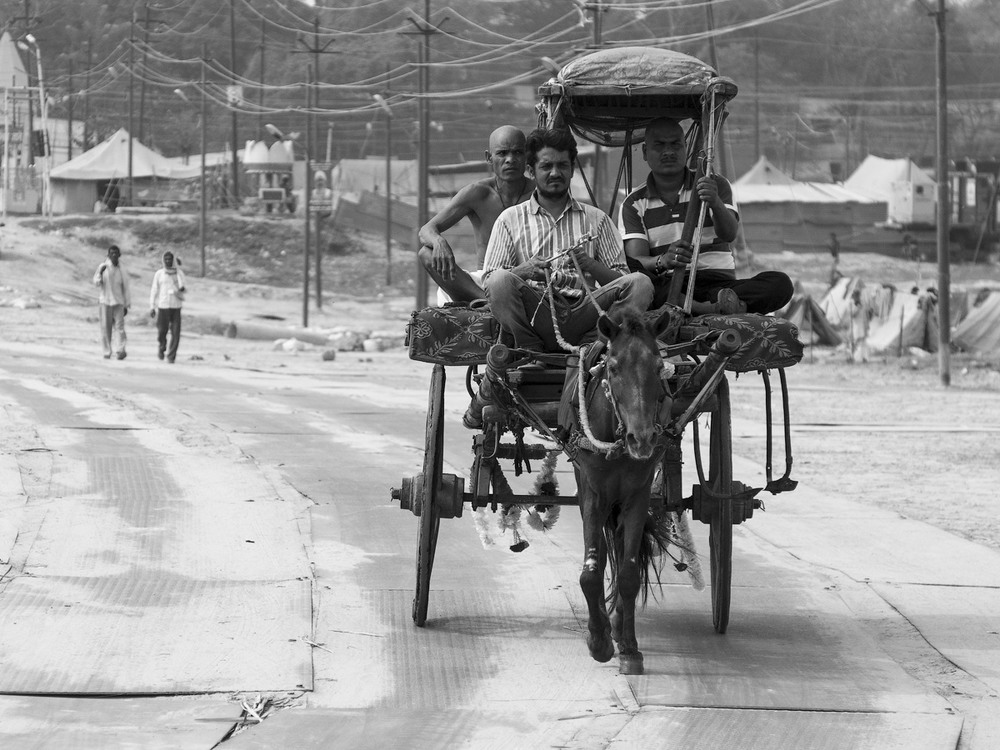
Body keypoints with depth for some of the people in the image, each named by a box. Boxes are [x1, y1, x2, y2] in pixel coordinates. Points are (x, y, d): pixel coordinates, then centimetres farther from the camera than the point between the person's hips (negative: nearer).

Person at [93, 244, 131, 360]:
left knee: (119, 326, -12)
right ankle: (107, 352, 7)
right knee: (106, 328, 0)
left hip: (118, 302, 1)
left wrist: (126, 306, 9)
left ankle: (119, 351, -21)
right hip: (105, 302, -1)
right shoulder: (103, 267, 3)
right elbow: (96, 283, -5)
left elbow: (125, 289, 12)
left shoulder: (122, 271, 9)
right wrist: (100, 273, -24)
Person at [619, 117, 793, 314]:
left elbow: (729, 234, -8)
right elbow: (636, 261, -6)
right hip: (664, 287, -1)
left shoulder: (715, 185, 12)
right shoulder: (634, 204, 11)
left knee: (780, 283, -25)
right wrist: (663, 261, -30)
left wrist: (715, 204, -31)